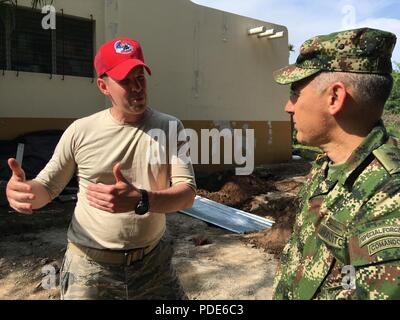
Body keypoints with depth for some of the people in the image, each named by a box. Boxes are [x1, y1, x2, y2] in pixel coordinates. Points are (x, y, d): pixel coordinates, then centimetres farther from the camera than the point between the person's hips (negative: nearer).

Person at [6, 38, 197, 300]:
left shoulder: (169, 128, -6)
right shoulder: (81, 131, -7)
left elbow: (188, 194, -14)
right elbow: (47, 188, 3)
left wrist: (139, 200, -33)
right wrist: (21, 189, -21)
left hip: (154, 263, 2)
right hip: (90, 265, -1)